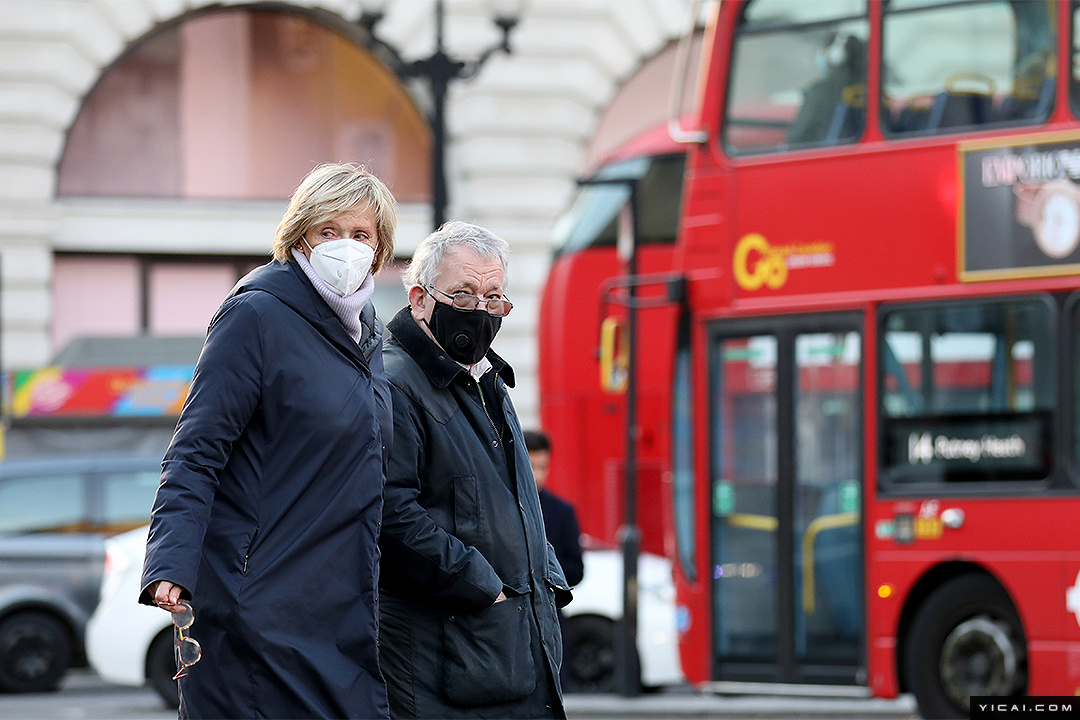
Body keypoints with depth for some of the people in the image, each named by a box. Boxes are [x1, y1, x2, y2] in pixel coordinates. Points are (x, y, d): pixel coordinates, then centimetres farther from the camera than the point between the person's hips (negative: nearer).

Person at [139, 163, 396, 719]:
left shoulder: (367, 331, 15)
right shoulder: (256, 315, -7)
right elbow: (195, 454, -13)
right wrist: (171, 567, -26)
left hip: (348, 613, 7)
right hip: (264, 605, -7)